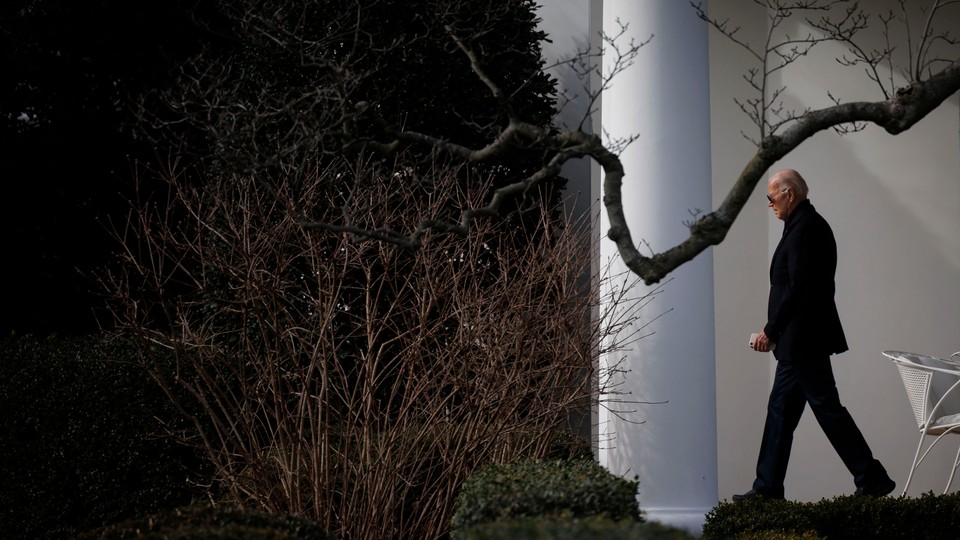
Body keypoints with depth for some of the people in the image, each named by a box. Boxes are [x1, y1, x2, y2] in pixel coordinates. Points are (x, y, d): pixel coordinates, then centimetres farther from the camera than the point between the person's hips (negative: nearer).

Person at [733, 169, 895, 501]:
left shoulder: (804, 229, -16)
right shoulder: (810, 224, 15)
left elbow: (797, 288, -22)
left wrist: (771, 331, -15)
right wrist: (775, 332, 16)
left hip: (803, 340, -11)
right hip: (800, 341, 11)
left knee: (826, 407, -4)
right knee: (780, 411, 12)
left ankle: (872, 480, 3)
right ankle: (767, 488, 17)